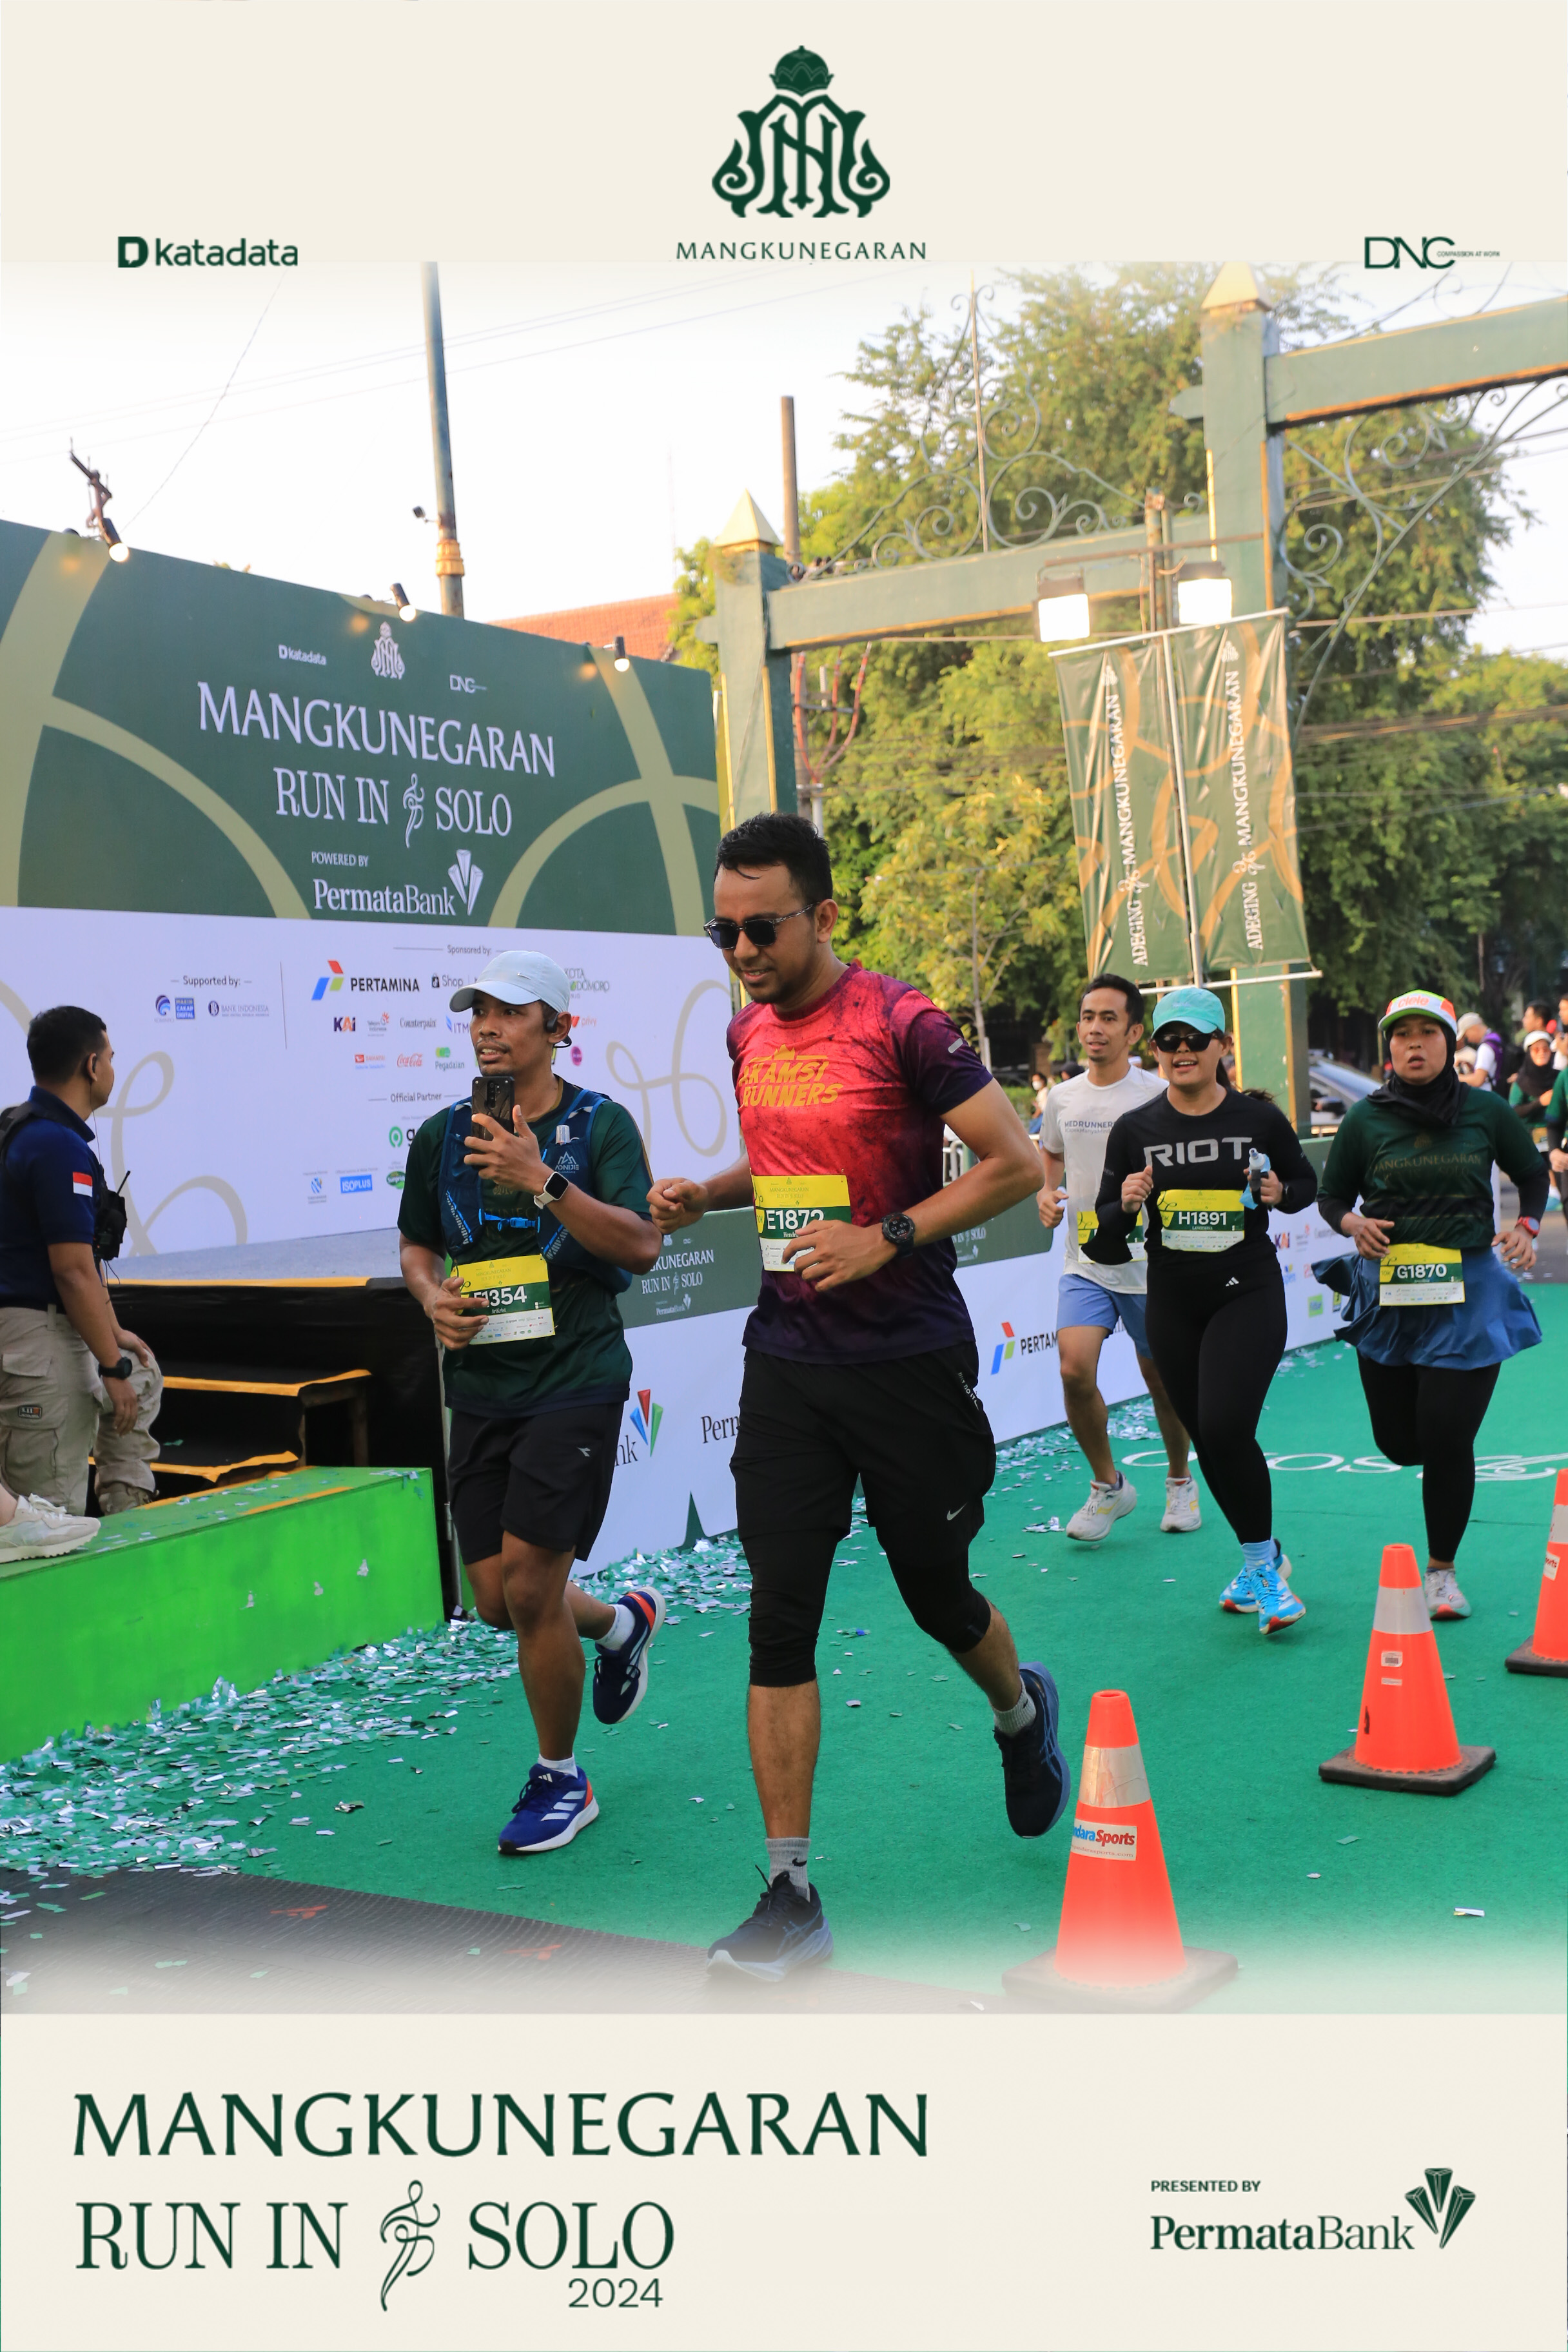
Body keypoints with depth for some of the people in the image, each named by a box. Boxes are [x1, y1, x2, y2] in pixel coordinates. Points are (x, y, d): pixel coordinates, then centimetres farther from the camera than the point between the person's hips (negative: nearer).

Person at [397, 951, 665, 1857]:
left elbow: (642, 1245, -17)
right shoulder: (442, 1136, 9)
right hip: (481, 1388, 5)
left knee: (529, 1587, -10)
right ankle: (623, 1621, 40)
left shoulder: (601, 1123, -5)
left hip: (576, 1382, -5)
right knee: (498, 1600, 7)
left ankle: (561, 1780, 12)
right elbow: (419, 1243, 21)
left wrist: (543, 1182, -27)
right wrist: (432, 1294, -1)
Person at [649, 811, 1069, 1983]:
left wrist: (887, 1237, -21)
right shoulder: (749, 1032, 8)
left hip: (908, 1359, -5)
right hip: (788, 1361, 5)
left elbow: (1017, 1163, -13)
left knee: (939, 1596, 11)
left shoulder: (901, 1025, -13)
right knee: (780, 1622, -1)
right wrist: (705, 1195, 5)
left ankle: (1021, 1710, 47)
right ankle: (792, 1894, 6)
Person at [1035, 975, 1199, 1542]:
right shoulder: (1063, 1098, 5)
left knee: (1164, 1384, 9)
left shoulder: (1158, 1096, -8)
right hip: (1084, 1265, 2)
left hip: (1151, 1266, -2)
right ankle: (1108, 1485, 5)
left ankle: (1180, 1481, 37)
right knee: (1074, 1368, -17)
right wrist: (1047, 1194, 2)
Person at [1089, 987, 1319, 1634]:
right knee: (1208, 1439, 9)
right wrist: (1127, 1204, -16)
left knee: (1225, 1427, -18)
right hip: (1173, 1301, 3)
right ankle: (1261, 1559, 30)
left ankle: (1261, 1560, 3)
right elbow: (1106, 1231, 6)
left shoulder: (1260, 1119, -3)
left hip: (1249, 1294, -3)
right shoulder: (1134, 1129, 1)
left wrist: (1280, 1193, -9)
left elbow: (1306, 1183, 12)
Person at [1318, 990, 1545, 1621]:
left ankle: (1442, 1570, 13)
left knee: (1446, 1438, -6)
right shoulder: (1366, 1119, -2)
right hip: (1390, 1294, 2)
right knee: (1398, 1441, 6)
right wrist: (1353, 1223, -12)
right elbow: (1332, 1196, 9)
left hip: (1469, 1291, -2)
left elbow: (1533, 1173, 14)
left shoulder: (1486, 1111, -1)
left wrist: (1527, 1226, -3)